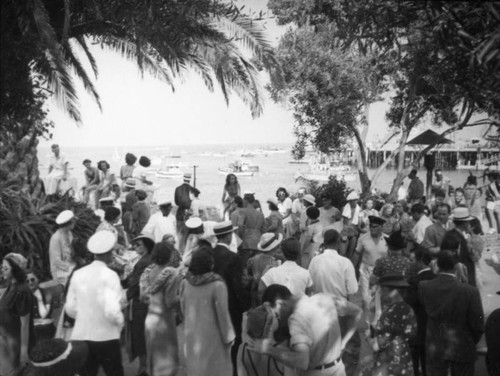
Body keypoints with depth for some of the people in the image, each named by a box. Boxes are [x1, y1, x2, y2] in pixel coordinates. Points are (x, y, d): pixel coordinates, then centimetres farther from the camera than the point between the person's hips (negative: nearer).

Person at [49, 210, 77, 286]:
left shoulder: (69, 233, 8)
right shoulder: (56, 238, -17)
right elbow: (57, 261, -17)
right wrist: (71, 268, -19)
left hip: (70, 266, 7)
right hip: (61, 272, -7)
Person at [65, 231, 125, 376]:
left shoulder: (78, 274, 1)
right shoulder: (109, 275, -15)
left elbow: (70, 308, 6)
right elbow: (111, 311, -23)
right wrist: (120, 321, -3)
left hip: (81, 337, 4)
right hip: (106, 337, -4)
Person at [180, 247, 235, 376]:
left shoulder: (185, 283, -9)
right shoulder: (217, 285, -23)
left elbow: (183, 308, 3)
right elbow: (222, 313, -16)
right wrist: (228, 336, -4)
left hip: (192, 333, 4)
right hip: (213, 334, -4)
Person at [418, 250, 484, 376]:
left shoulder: (423, 287, -15)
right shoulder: (470, 291, -24)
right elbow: (478, 326, -15)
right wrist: (471, 343, 4)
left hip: (434, 350, 2)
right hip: (462, 350, -2)